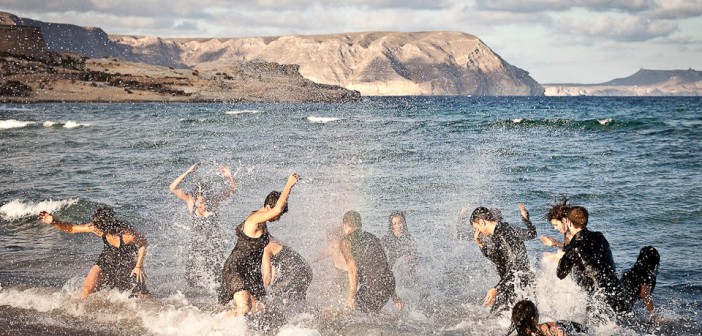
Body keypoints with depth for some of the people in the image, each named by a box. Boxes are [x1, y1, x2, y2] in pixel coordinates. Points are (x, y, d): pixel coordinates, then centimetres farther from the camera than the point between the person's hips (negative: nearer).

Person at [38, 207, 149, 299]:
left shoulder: (127, 234, -37)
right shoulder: (96, 227, -26)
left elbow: (143, 244, -18)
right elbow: (71, 228, -17)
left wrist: (138, 266, -17)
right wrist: (54, 222, -32)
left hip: (129, 263, -3)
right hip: (108, 259, 3)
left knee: (142, 295, -2)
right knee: (88, 287, -11)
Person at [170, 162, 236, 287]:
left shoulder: (213, 202, -8)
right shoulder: (191, 202, -8)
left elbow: (232, 189, -10)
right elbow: (173, 188, -17)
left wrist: (229, 178, -31)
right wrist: (187, 173, -26)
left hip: (214, 244, -1)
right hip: (196, 244, 1)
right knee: (195, 278, 1)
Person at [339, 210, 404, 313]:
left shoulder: (346, 242, 2)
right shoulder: (372, 238, 21)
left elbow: (353, 270, -10)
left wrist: (351, 296, -9)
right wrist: (394, 297, 27)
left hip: (371, 288, -7)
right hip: (388, 285, 7)